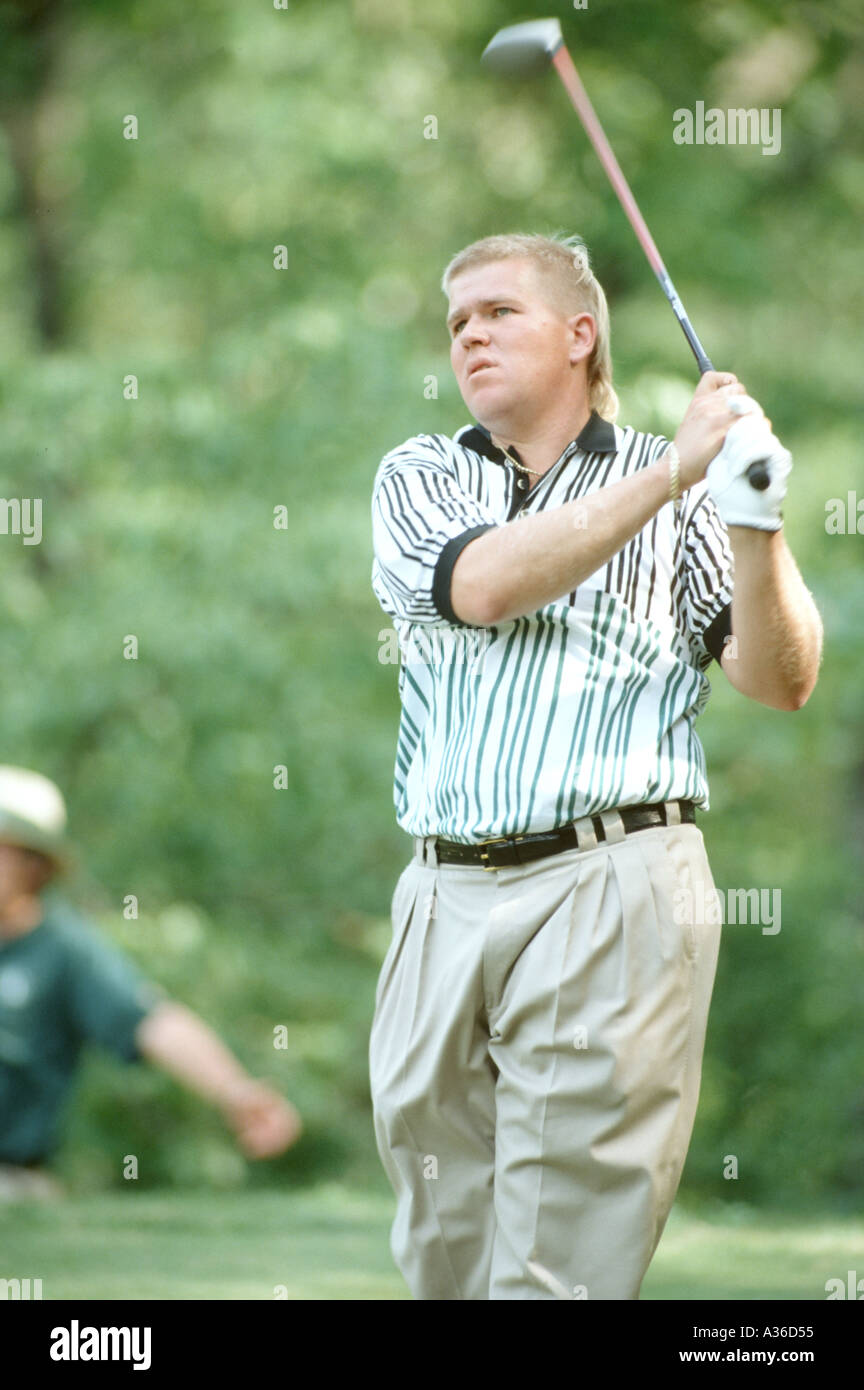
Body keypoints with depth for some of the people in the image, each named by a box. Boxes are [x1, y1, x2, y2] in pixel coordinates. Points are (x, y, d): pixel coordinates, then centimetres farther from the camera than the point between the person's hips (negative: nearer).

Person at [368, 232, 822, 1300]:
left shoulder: (680, 492, 9)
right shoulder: (419, 480, 15)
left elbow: (781, 681, 1)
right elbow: (482, 586, -7)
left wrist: (756, 527, -17)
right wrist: (670, 475, -13)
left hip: (609, 891, -3)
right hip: (445, 896, 3)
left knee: (560, 1265, -10)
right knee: (443, 1253, 6)